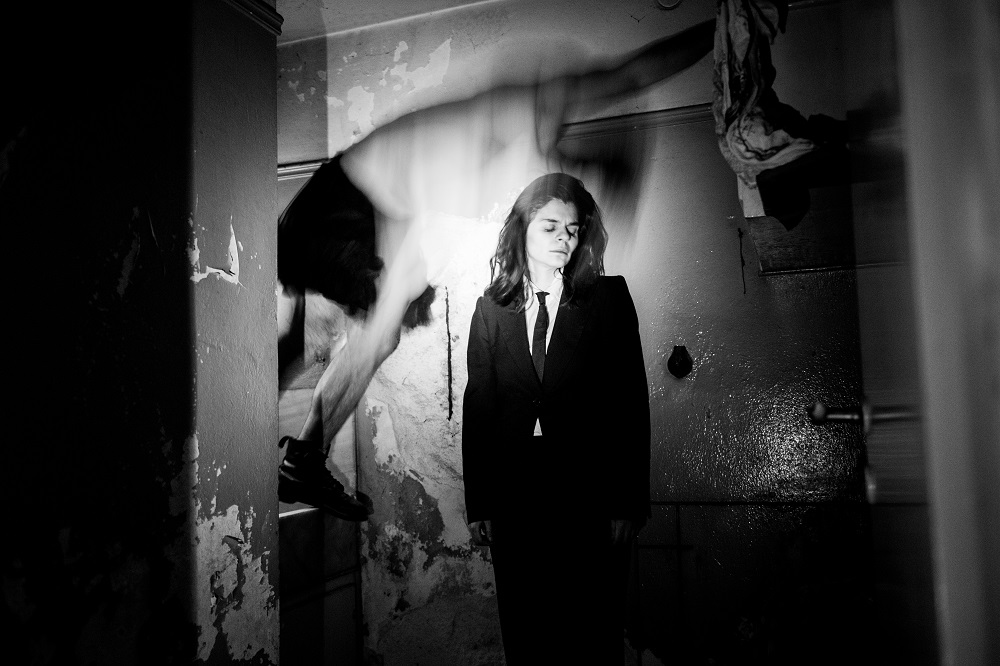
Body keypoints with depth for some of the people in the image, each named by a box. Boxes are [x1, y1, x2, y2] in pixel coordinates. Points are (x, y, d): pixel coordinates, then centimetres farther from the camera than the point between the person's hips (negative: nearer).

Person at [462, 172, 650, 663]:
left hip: (591, 495, -2)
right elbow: (477, 406, 5)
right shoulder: (491, 307, 7)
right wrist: (477, 504, 2)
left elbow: (632, 401, -2)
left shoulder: (608, 297, 1)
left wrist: (629, 501, -7)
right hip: (513, 496, 2)